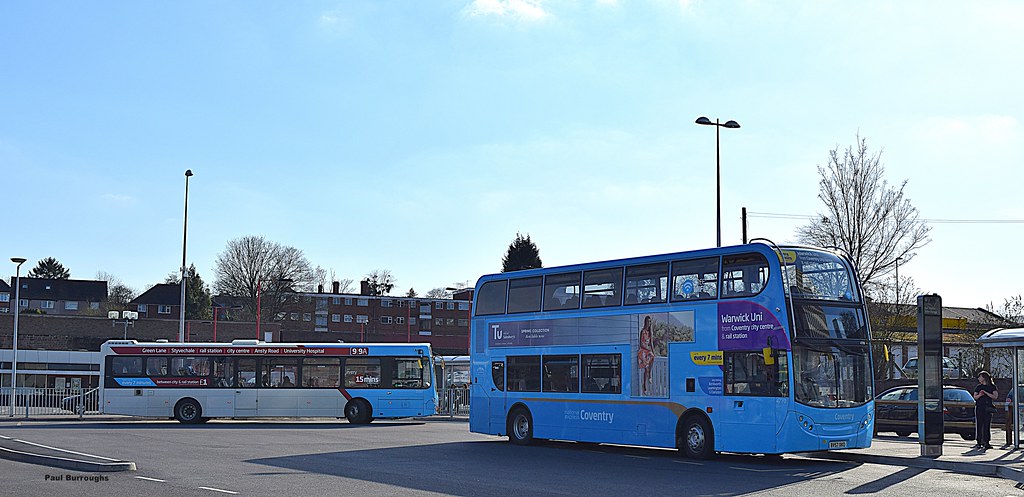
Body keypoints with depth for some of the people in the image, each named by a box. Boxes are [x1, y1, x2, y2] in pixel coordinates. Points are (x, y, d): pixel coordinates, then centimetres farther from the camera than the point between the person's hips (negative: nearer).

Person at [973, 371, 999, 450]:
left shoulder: (992, 387, 7)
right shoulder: (978, 387, 15)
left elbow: (995, 396, -4)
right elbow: (975, 397, 12)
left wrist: (986, 393, -12)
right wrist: (979, 395, -9)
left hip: (988, 408, -2)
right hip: (979, 407, 2)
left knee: (987, 425, -5)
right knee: (979, 425, -3)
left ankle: (986, 443, -3)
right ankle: (979, 442, -1)